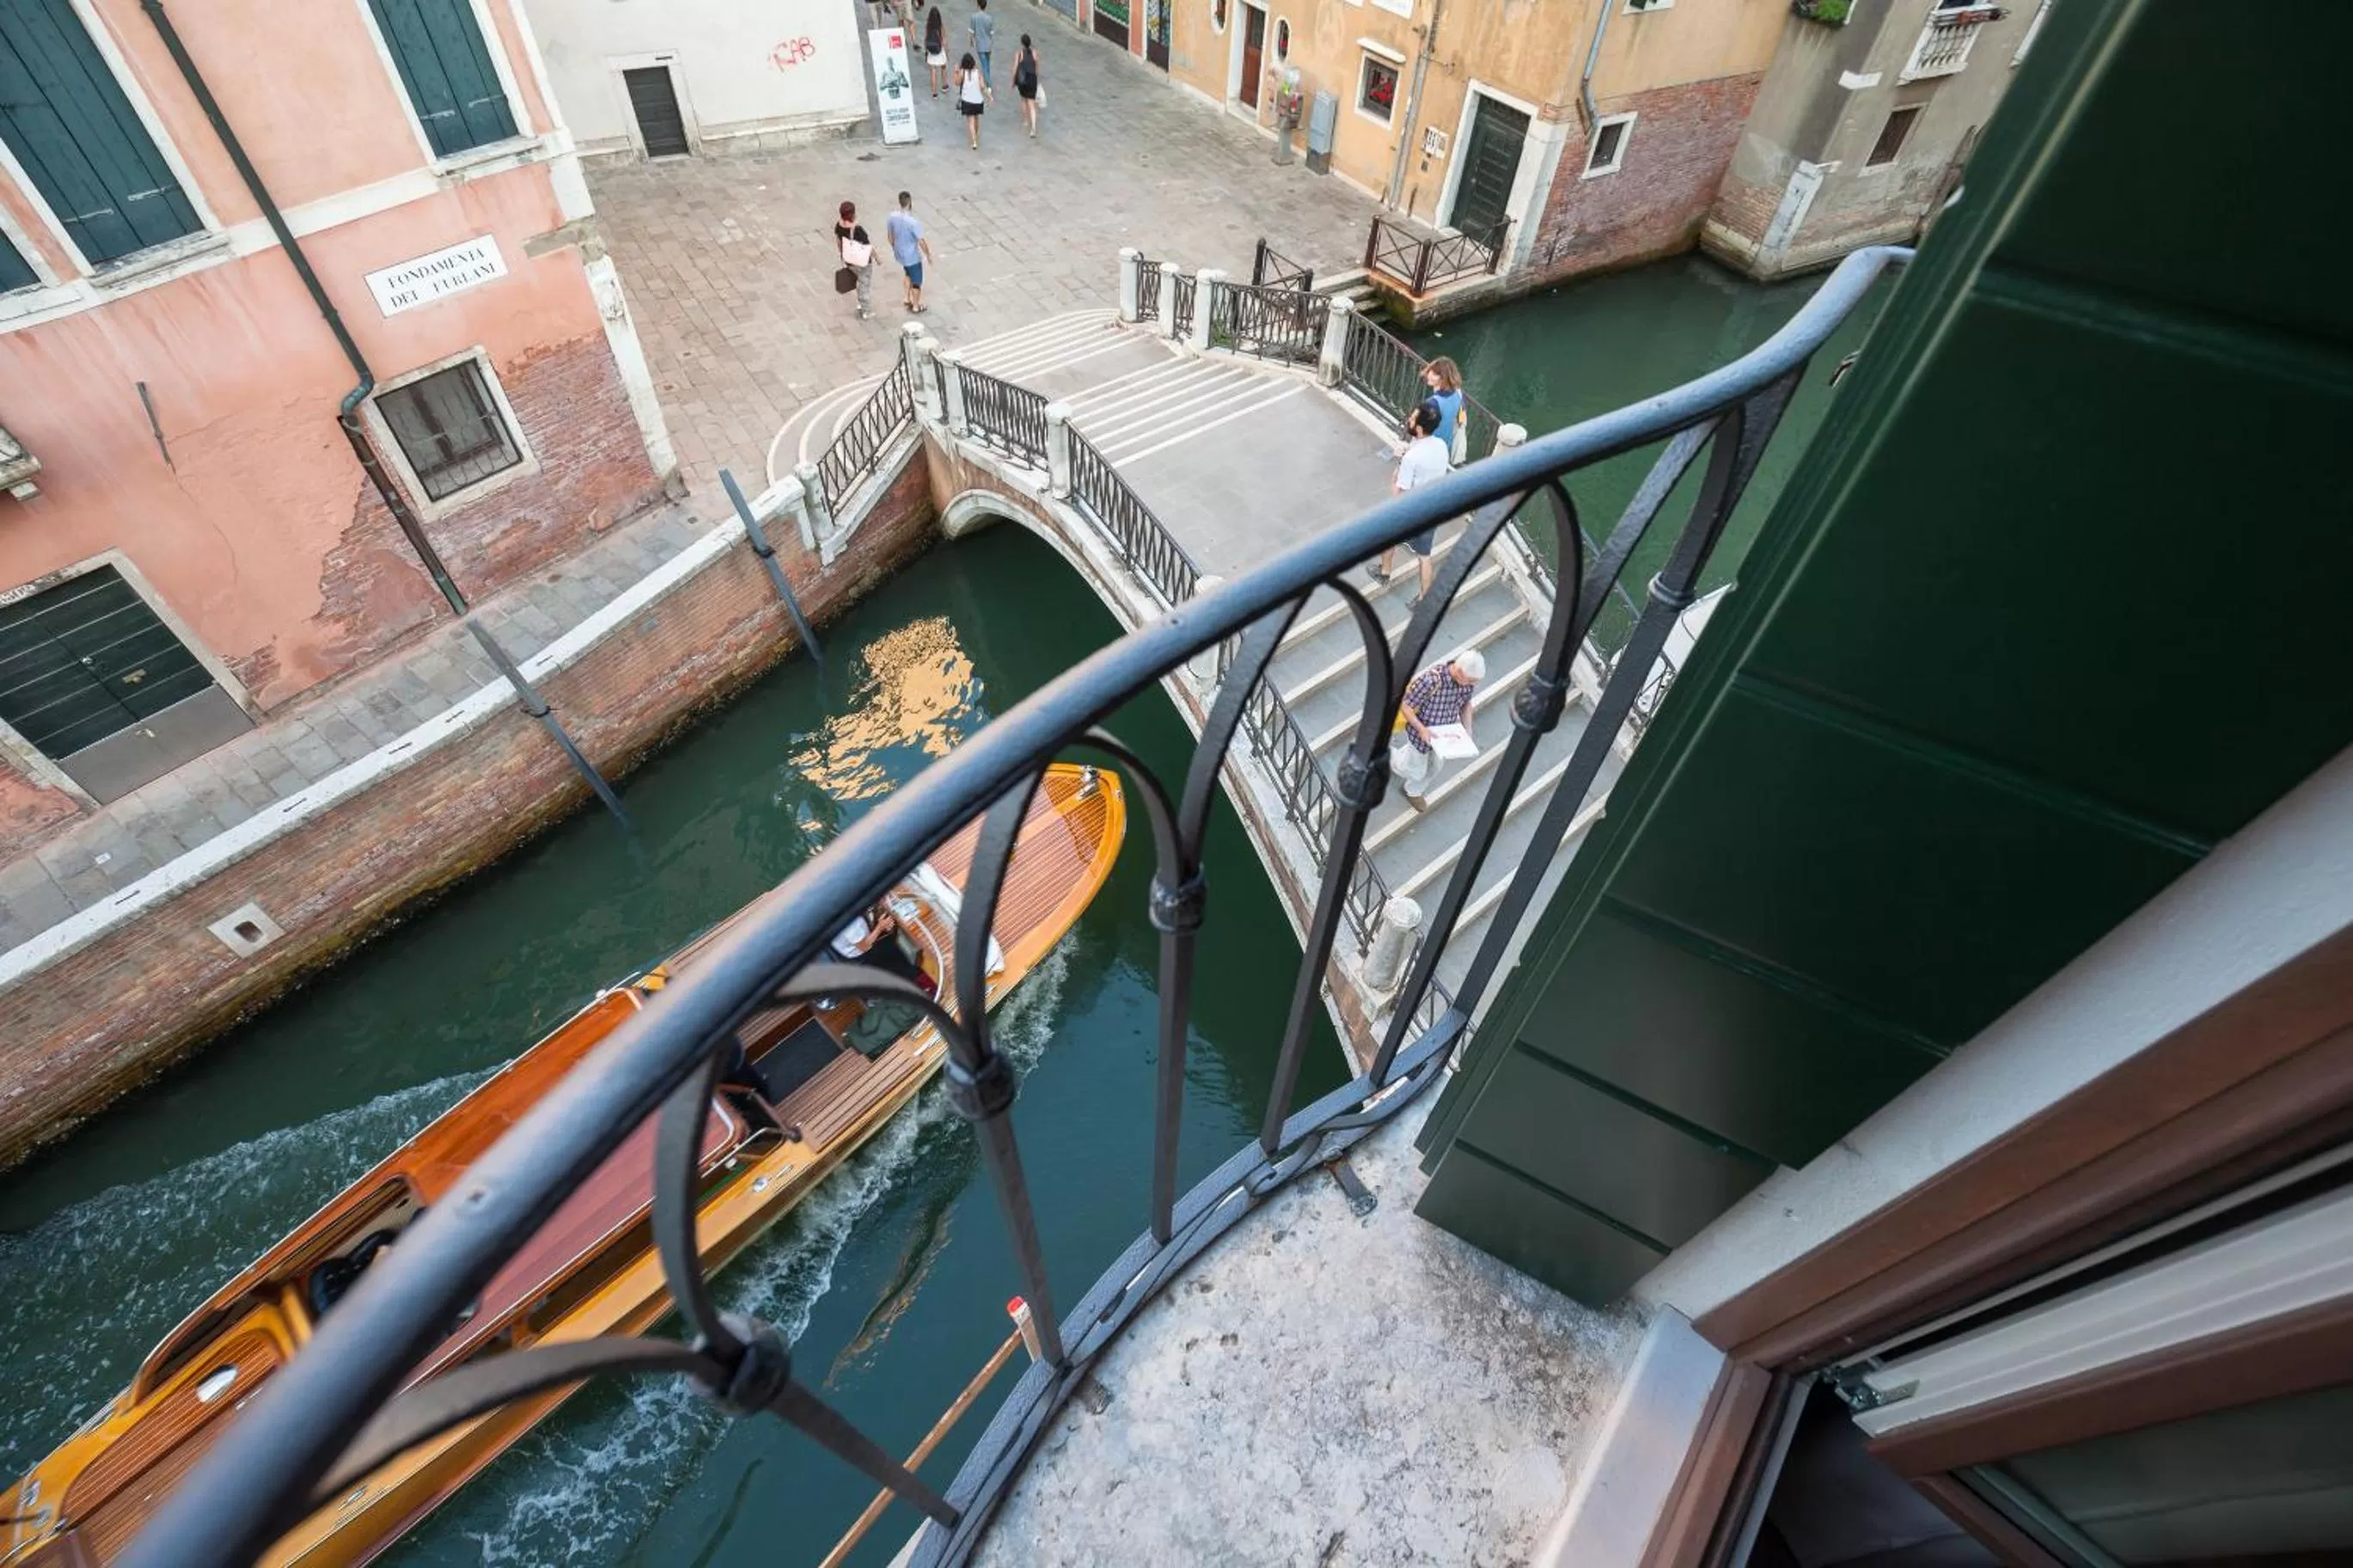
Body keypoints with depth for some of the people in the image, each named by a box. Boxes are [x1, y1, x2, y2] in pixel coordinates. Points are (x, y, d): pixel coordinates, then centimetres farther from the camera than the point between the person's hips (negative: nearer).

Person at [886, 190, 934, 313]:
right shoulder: (913, 222, -32)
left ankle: (907, 298, 44)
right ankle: (916, 307, 31)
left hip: (899, 254, 6)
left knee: (909, 274, 33)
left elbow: (889, 236, 2)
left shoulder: (893, 217, -12)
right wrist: (928, 255, -5)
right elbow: (921, 242, -22)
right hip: (912, 257, -6)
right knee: (917, 281, 16)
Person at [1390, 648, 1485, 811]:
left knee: (1436, 767, 24)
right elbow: (1405, 706, -27)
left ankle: (1414, 791, 53)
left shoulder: (1469, 679, -20)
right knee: (1417, 771, 17)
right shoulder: (1430, 680, -39)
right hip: (1422, 732, -5)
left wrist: (1467, 728, -11)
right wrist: (1421, 729, -34)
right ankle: (1391, 756, 47)